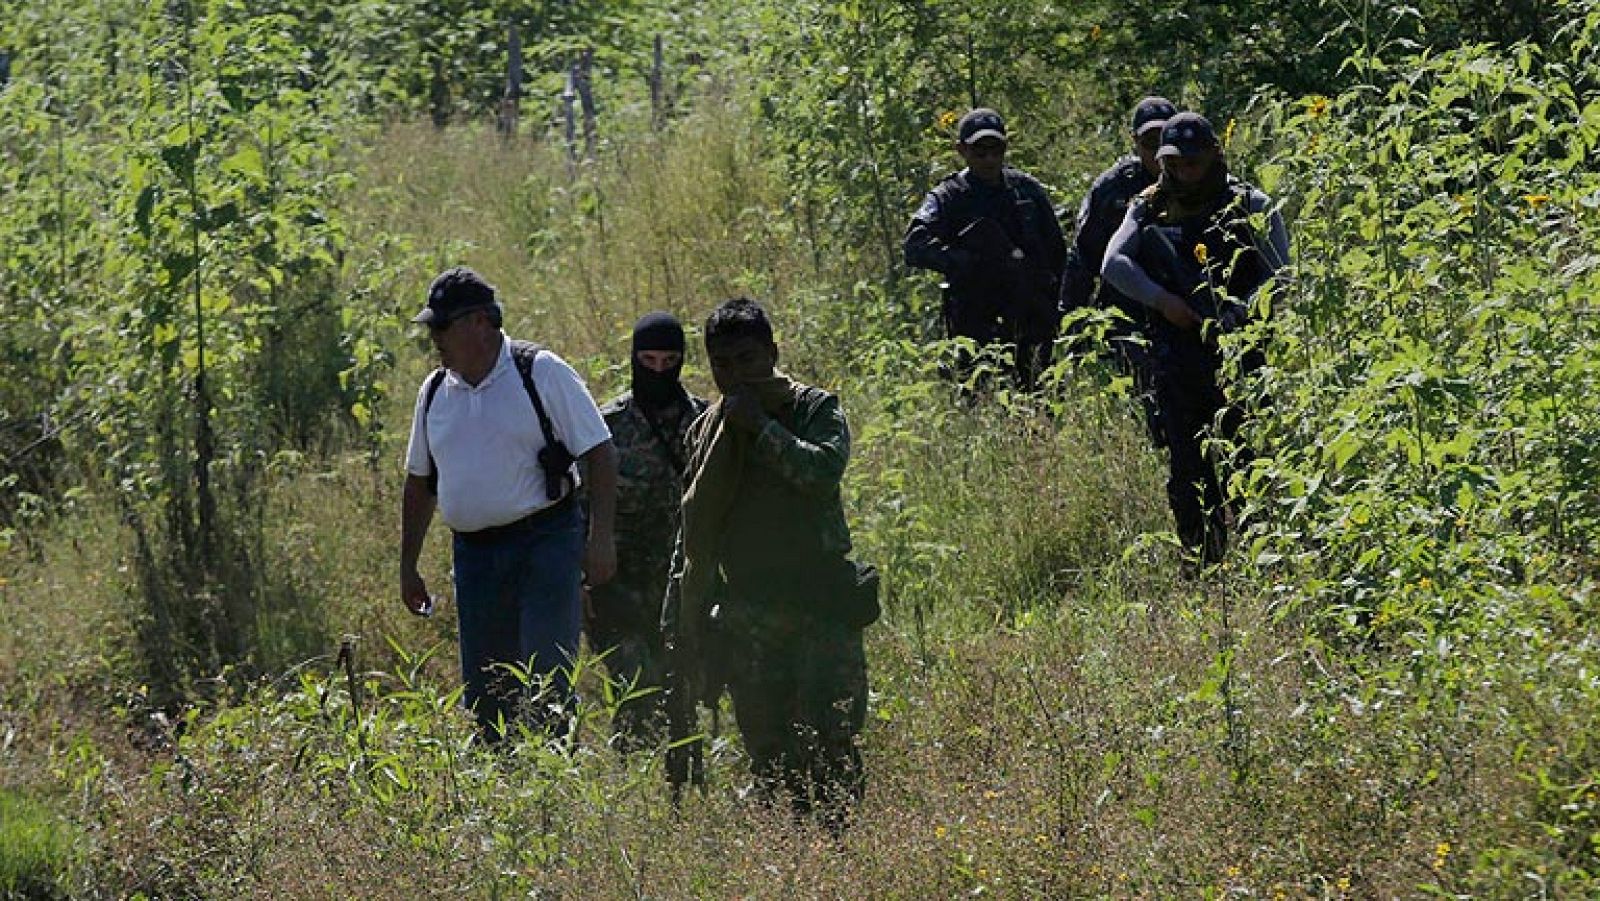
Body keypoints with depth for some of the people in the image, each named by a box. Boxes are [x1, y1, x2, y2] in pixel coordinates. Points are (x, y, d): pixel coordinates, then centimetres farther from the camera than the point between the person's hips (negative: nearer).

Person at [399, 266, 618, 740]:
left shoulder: (542, 373, -6)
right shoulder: (435, 392, 12)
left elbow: (599, 454, -7)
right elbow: (419, 483, 21)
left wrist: (600, 537, -14)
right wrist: (408, 566, 20)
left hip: (544, 541, -6)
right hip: (474, 554, 6)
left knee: (546, 677, -12)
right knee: (483, 692, 5)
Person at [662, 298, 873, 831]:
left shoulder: (814, 409, 2)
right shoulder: (706, 431, 14)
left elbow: (824, 471, -19)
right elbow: (692, 532, 19)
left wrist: (762, 427, -15)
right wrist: (681, 619, 15)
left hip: (821, 610, -4)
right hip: (749, 621, 4)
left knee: (830, 746, -11)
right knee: (767, 754, 3)